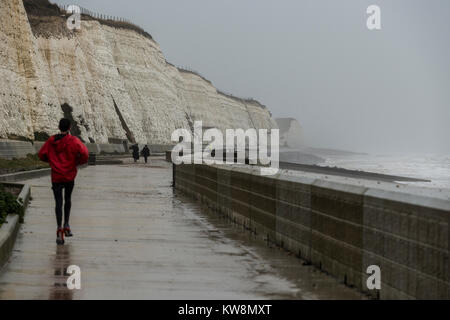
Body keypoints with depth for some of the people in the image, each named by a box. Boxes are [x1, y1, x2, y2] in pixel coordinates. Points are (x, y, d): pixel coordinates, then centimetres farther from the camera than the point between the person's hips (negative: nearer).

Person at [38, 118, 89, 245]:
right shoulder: (73, 141, -7)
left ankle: (59, 229, -14)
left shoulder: (51, 141, 2)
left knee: (58, 202, 0)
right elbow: (84, 153, -18)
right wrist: (78, 162, 1)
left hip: (56, 176, 1)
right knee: (68, 199, 21)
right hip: (70, 176, -1)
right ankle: (66, 225, 19)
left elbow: (42, 155, 7)